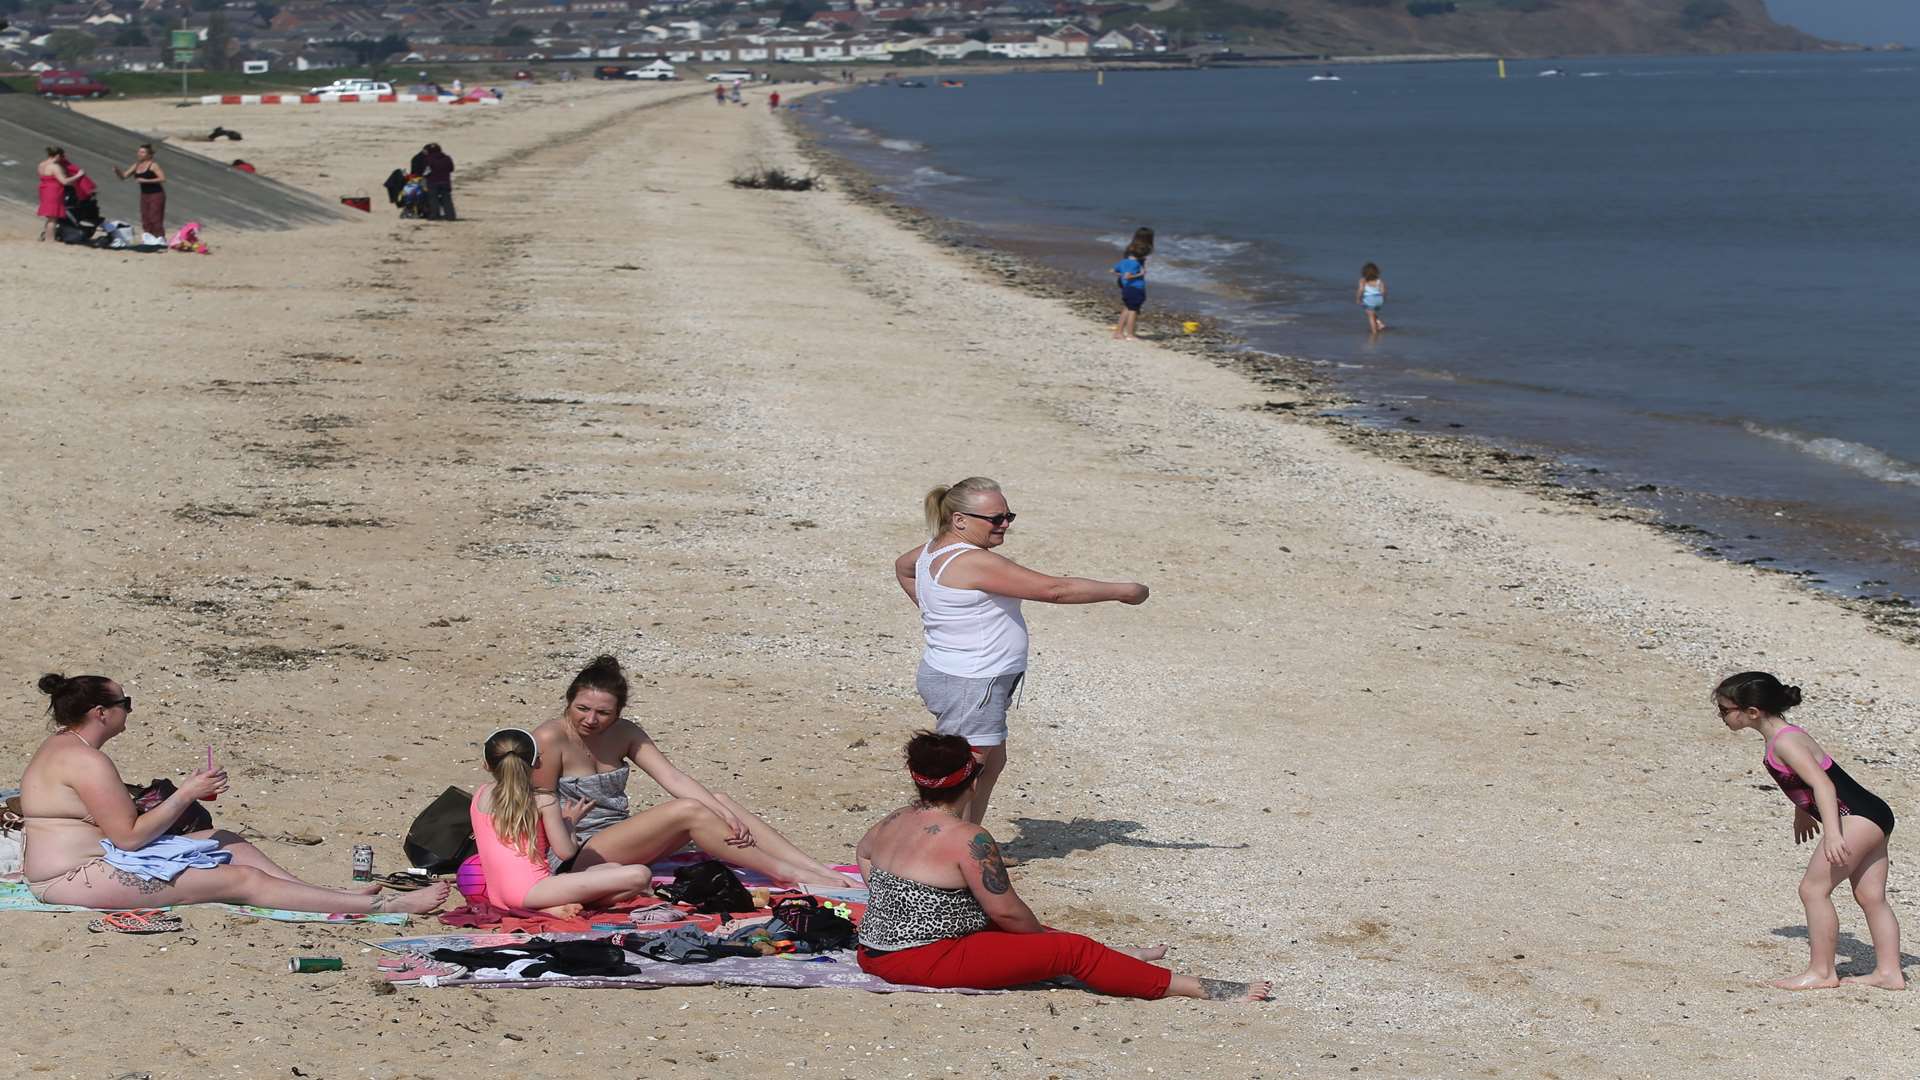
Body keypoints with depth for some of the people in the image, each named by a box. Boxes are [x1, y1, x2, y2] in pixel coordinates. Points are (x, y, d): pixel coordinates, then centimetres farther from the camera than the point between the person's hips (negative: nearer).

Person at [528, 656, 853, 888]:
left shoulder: (624, 734, 5)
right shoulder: (550, 739, -14)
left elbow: (673, 777, -5)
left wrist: (725, 814, -17)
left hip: (620, 841, 8)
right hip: (577, 856, -8)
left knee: (717, 802, -6)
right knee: (687, 810, -24)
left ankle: (823, 872, -11)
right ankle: (788, 874, -19)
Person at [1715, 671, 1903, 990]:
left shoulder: (1784, 742, -17)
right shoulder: (1784, 735, 13)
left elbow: (1822, 783, -27)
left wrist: (1832, 833, -36)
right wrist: (1802, 811, 47)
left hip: (1856, 816, -10)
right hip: (1870, 818, 10)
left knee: (1814, 888, -7)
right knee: (1871, 896, 12)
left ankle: (1821, 972, -2)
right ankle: (1889, 972, 15)